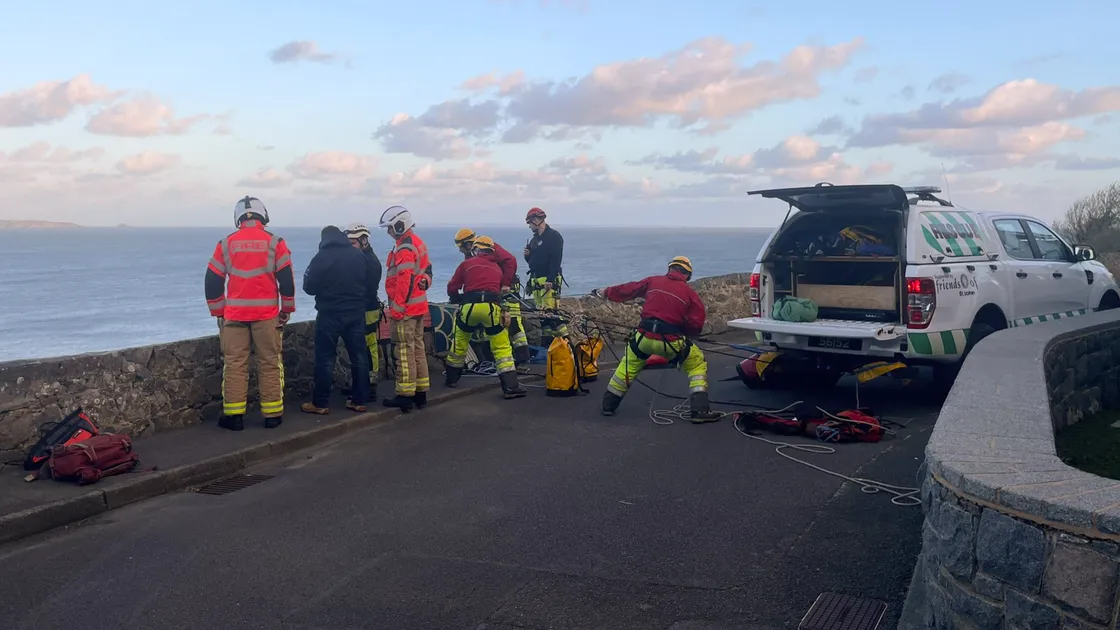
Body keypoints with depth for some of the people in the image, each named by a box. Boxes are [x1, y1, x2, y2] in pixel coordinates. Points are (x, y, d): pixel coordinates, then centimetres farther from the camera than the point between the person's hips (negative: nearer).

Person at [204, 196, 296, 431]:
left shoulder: (226, 244, 5)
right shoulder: (275, 242, -1)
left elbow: (212, 281, 6)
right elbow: (286, 279, -4)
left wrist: (219, 312, 14)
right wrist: (287, 310, 6)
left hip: (234, 315, 1)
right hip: (267, 314, -1)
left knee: (234, 365, 7)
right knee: (269, 364, 5)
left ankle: (234, 416, 9)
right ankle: (272, 415, 8)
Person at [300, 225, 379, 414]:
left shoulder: (321, 257, -9)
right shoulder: (359, 255, 5)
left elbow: (310, 287, -7)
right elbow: (371, 286, 8)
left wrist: (307, 277, 14)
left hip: (330, 314, -4)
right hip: (356, 313, 4)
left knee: (325, 358, 1)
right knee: (359, 356, 9)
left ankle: (320, 403, 4)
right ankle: (359, 400, 13)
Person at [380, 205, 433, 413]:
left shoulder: (404, 249, -17)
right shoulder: (418, 243, 13)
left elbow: (405, 282, -22)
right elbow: (427, 271, 19)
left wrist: (395, 309, -19)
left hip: (405, 308, -10)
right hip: (419, 306, 10)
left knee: (405, 351, -5)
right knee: (418, 348, 13)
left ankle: (405, 395, -2)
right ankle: (421, 392, 19)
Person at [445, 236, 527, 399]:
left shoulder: (467, 264, 17)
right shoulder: (497, 268, 24)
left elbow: (452, 289, 14)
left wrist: (458, 300, 33)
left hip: (469, 306, 0)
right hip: (491, 306, 0)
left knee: (459, 342, 23)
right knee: (502, 347, 7)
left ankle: (451, 378, 36)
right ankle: (510, 387, -2)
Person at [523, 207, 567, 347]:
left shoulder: (554, 236, -6)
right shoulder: (535, 239, 21)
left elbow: (556, 259, -16)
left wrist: (550, 279, -23)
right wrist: (527, 255, 3)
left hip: (549, 281, -9)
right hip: (536, 281, 9)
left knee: (550, 310, -16)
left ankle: (564, 338, -13)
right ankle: (546, 342, 13)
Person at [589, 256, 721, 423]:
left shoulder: (653, 281, 11)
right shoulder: (690, 293, 6)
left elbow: (627, 290, 20)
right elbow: (696, 325, 2)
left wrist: (605, 292, 36)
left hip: (644, 336, 3)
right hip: (671, 340, -2)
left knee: (628, 365, 28)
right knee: (698, 365, 17)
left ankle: (608, 404, 34)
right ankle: (700, 410, 7)